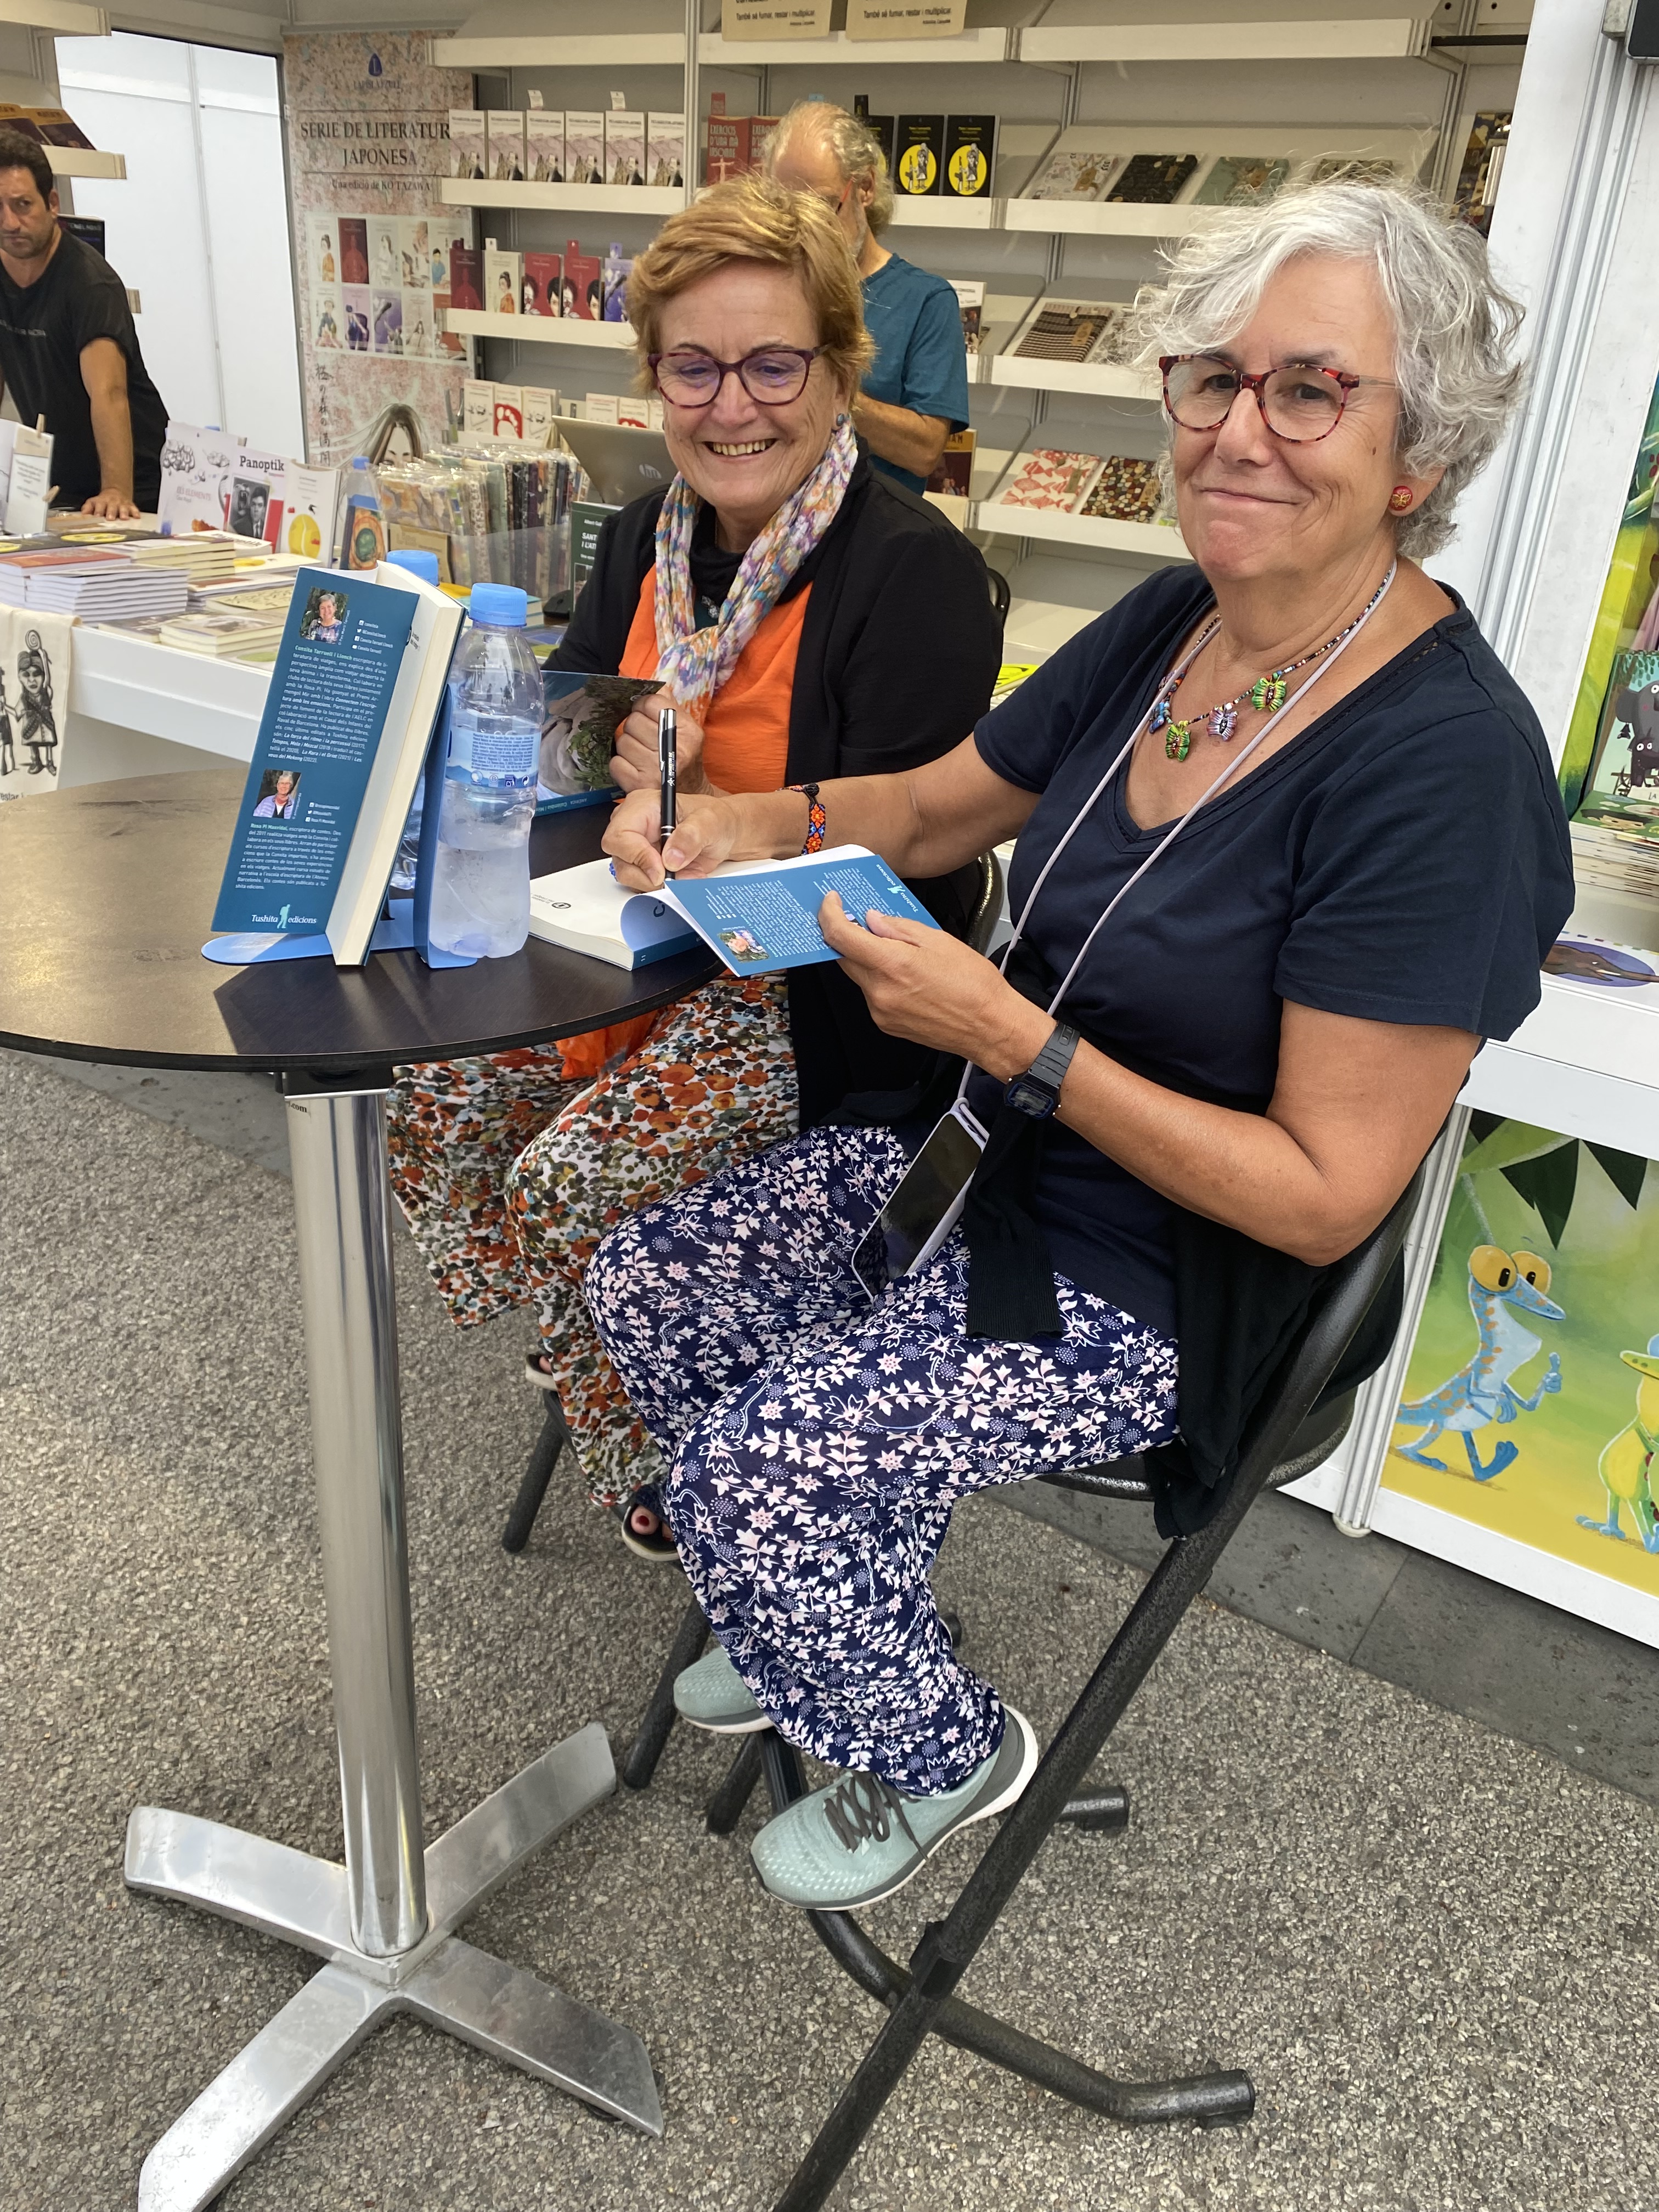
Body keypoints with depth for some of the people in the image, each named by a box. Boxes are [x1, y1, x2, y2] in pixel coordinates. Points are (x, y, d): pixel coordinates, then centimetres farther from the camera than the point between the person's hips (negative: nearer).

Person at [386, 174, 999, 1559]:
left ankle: (680, 1473, 9)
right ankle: (590, 1356, 19)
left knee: (569, 1190, -20)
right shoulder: (647, 540, 7)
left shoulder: (914, 571, -17)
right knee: (440, 1104, -7)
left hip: (823, 994, -7)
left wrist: (701, 815, -28)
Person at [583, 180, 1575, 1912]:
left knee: (751, 1467, -16)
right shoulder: (1168, 627, -3)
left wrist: (1011, 1040, -29)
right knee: (643, 1287, 7)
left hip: (1155, 1286, -8)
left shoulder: (1447, 766, -26)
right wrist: (739, 823, -10)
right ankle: (839, 1616, 30)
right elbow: (929, 808, 9)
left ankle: (942, 1751, 18)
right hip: (983, 1154, 8)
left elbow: (1326, 1193, -24)